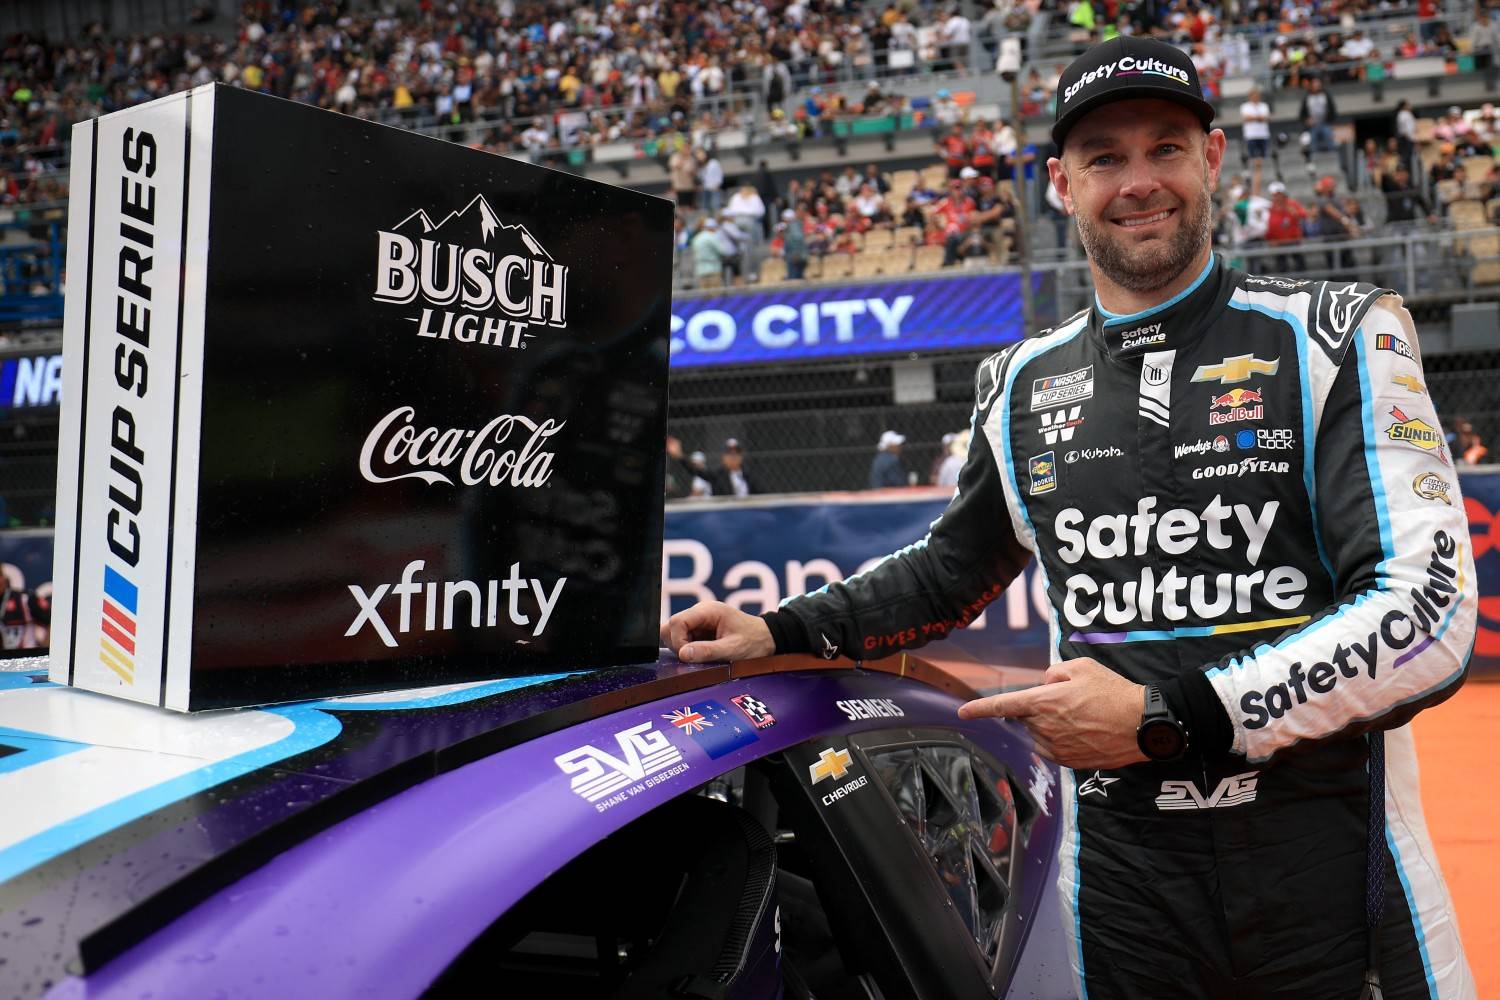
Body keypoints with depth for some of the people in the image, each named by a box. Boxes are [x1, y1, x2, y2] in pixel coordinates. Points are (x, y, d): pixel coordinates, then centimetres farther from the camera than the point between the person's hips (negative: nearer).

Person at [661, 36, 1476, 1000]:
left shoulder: (1336, 336, -4)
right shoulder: (1021, 385, 9)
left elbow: (1426, 615, -14)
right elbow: (953, 572, 24)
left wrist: (1164, 717, -20)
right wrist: (780, 631, 11)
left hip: (1333, 878, -3)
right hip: (1121, 883, 3)